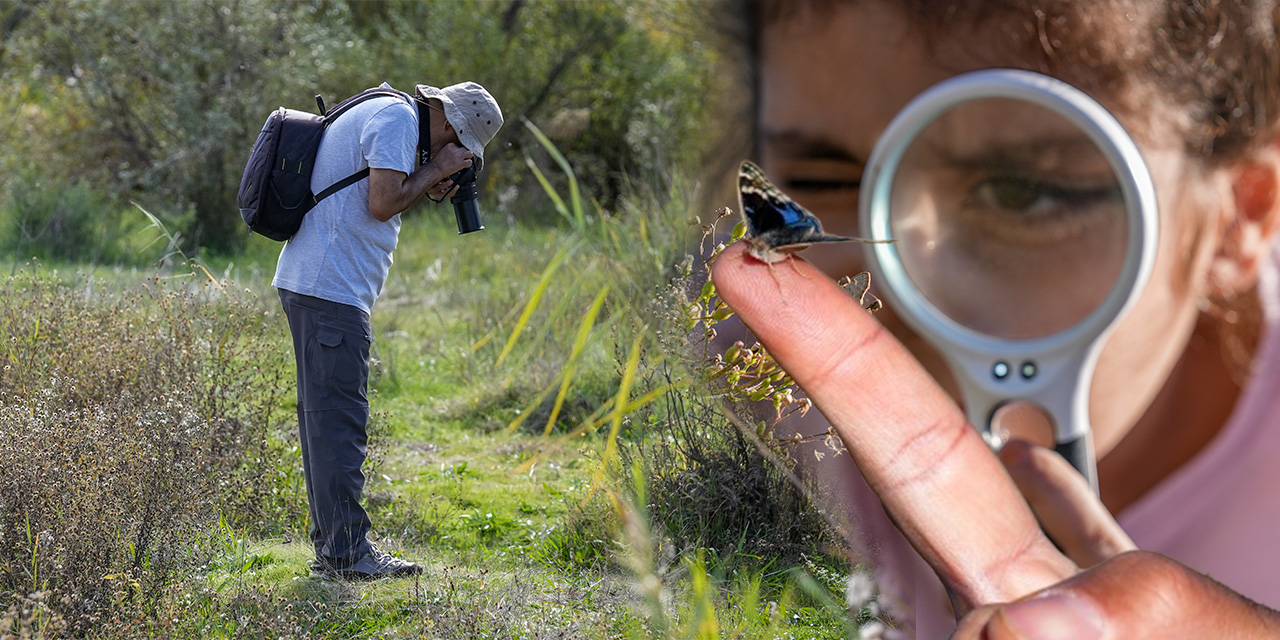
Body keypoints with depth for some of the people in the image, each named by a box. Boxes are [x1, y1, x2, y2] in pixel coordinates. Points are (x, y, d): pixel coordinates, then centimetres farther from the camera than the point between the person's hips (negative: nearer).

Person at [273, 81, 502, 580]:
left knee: (326, 417, 12)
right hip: (331, 288, -11)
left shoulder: (381, 114, 24)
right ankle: (347, 553, -9)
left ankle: (331, 546, 17)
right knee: (339, 420, -9)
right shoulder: (397, 118, -9)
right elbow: (382, 203, -18)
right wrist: (436, 169, -5)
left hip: (315, 284, 11)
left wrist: (429, 189, 11)